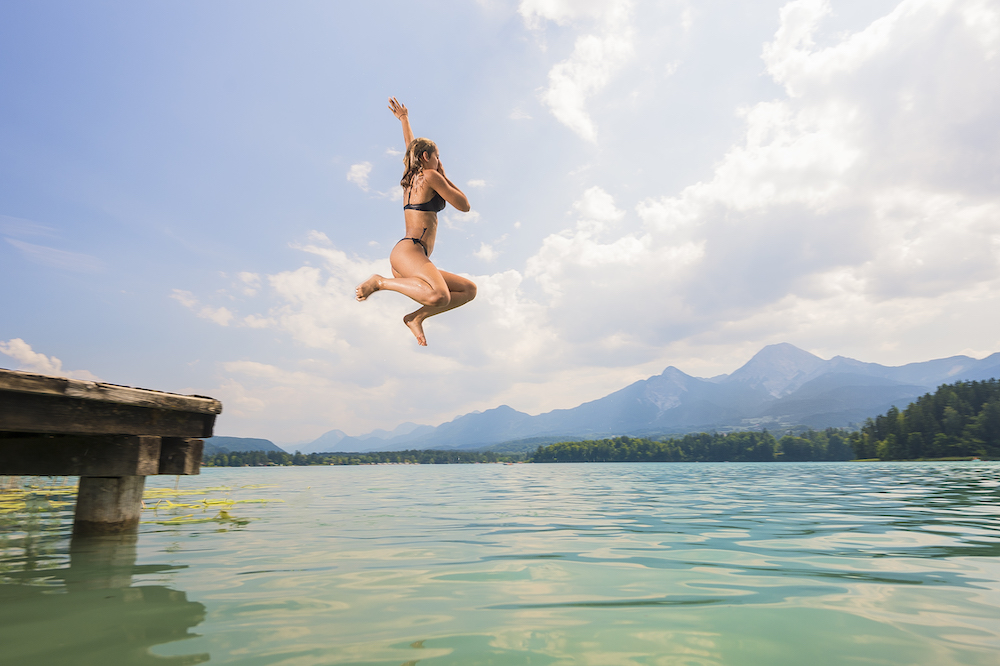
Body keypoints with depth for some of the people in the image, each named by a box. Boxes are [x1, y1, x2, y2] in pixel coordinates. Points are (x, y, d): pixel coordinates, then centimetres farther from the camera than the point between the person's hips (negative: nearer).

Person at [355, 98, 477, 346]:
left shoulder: (413, 178, 24)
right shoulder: (430, 176, 0)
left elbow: (411, 146, 42)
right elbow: (464, 205, 3)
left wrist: (404, 118, 53)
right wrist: (443, 176, 12)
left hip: (409, 257, 9)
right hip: (409, 251, -9)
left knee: (469, 289, 8)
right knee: (439, 297, -37)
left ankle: (417, 316, -1)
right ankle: (381, 282, -15)